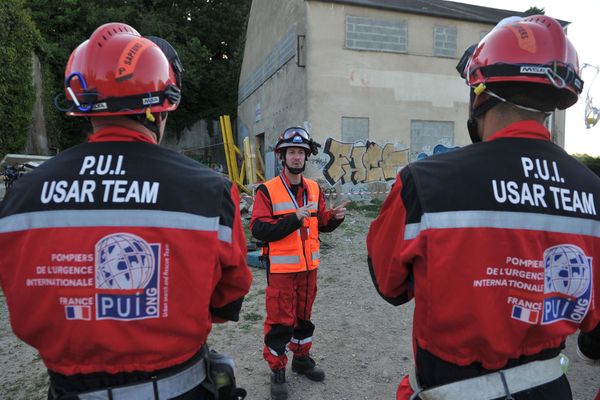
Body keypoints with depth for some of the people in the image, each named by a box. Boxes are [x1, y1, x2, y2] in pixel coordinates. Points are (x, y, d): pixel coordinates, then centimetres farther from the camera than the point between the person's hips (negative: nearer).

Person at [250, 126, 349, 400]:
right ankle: (277, 371, 23)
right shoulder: (267, 190, -12)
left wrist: (335, 217, -9)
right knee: (280, 321, 4)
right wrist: (295, 218, -28)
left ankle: (302, 359, 40)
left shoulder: (314, 188, 6)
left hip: (309, 265, 5)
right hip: (281, 268, -5)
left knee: (304, 315, 20)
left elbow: (322, 224, 12)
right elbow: (259, 229, -20)